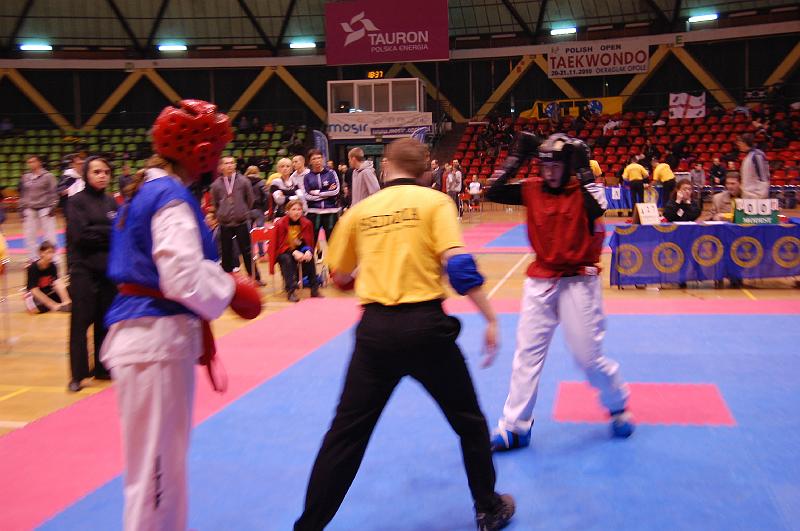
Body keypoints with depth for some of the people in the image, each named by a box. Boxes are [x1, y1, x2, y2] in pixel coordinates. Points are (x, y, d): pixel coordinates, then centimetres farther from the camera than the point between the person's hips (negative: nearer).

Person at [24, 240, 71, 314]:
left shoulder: (52, 266, -11)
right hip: (35, 294, -4)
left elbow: (58, 284, -23)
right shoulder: (33, 268, -22)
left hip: (49, 292, 4)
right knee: (33, 309, -37)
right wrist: (53, 304, -33)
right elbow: (35, 291, -26)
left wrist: (66, 300, -39)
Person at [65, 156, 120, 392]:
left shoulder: (111, 202, 10)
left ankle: (103, 368, 21)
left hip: (108, 268, 4)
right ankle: (78, 374, 6)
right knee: (81, 321, -3)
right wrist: (110, 232, -8)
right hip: (84, 270, -4)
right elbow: (81, 234, -15)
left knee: (105, 320, 9)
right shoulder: (76, 202, -4)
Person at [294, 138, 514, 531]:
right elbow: (459, 266, -13)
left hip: (375, 329, 2)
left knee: (346, 432, 12)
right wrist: (490, 318, -8)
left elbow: (340, 278, 17)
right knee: (469, 422, 20)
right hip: (424, 325, -2)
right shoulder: (435, 202, -1)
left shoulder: (360, 209, 8)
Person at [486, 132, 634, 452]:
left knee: (588, 355, 3)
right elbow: (491, 194, -8)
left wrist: (584, 171, -21)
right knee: (527, 353, 4)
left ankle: (618, 407, 31)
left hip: (578, 281, -3)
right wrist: (516, 159, -10)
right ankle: (516, 426, 12)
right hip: (540, 281, 3)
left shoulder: (584, 190, -6)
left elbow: (597, 209, -27)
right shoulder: (532, 190, 2)